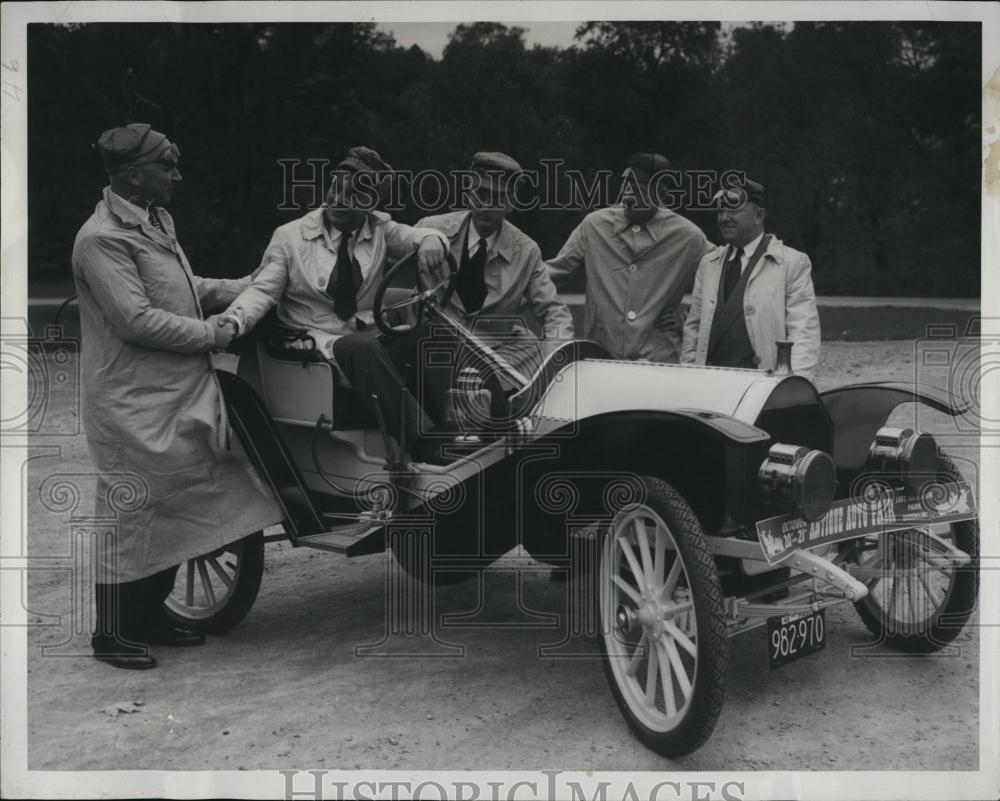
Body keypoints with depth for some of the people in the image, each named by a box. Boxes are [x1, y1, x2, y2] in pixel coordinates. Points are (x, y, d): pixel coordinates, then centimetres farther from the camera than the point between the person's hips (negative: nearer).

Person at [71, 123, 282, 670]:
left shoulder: (155, 221, 14)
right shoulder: (103, 239, -17)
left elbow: (184, 289, 23)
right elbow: (137, 320, -24)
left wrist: (248, 286, 16)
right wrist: (215, 333, -17)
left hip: (178, 395, 10)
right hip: (135, 404, -10)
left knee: (174, 510, 15)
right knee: (130, 516, -1)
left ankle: (150, 618, 28)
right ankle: (112, 633, 13)